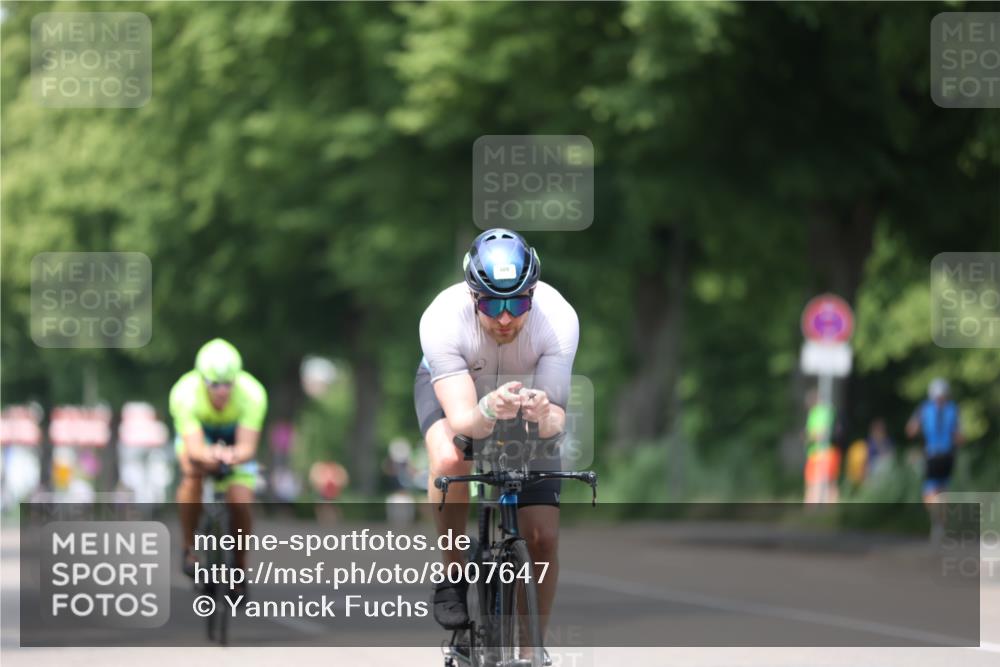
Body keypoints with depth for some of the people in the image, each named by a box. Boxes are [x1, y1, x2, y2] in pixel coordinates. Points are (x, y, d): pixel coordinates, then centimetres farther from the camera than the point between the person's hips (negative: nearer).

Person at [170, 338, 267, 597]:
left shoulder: (252, 394, -33)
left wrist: (234, 455, -62)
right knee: (193, 471, -35)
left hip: (236, 442, 1)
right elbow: (194, 448, -41)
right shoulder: (185, 393, -35)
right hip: (199, 435, -1)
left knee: (240, 502, -19)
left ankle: (240, 569, 4)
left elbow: (247, 446, -39)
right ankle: (190, 547, -21)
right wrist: (208, 455, -65)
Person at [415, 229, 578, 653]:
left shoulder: (558, 320, -35)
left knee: (542, 536, -10)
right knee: (449, 460, -36)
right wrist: (489, 412, -65)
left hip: (529, 392, 1)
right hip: (451, 386, -1)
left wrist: (544, 416, -58)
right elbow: (461, 420, -42)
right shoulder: (443, 319, -38)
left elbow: (557, 417, -35)